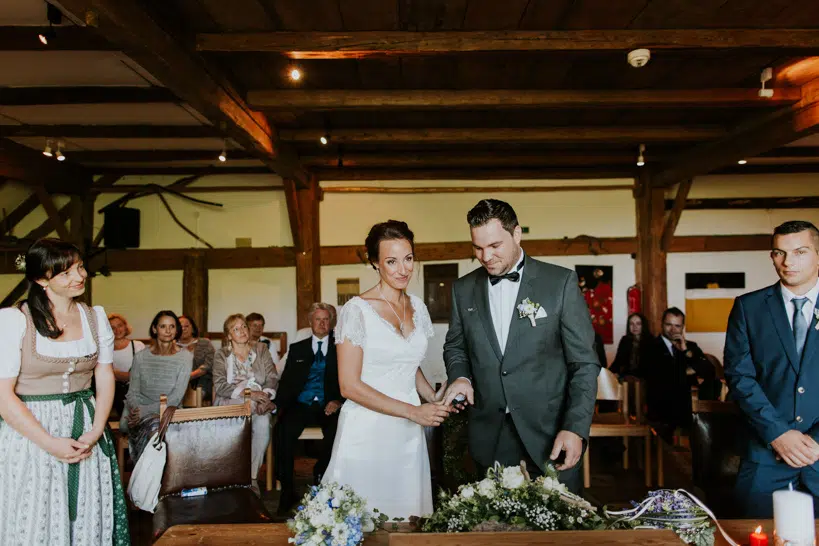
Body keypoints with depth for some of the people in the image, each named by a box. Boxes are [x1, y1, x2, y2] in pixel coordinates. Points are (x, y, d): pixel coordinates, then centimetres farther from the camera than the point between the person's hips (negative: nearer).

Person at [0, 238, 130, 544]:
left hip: (85, 434, 4)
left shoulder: (95, 317, 6)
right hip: (29, 434, -4)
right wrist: (50, 443, -16)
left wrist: (95, 432, -8)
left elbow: (105, 378, 6)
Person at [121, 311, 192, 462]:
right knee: (154, 430, -32)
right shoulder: (141, 357, 6)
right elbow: (132, 392, 7)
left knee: (158, 429, -33)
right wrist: (135, 410, -15)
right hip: (140, 411, 1)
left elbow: (176, 397, -7)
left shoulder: (185, 357, -1)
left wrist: (145, 411, -17)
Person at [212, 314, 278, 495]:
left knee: (263, 423, -32)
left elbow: (273, 378, 6)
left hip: (258, 405, 1)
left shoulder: (261, 349, 14)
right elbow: (220, 385, -4)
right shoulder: (221, 355, 10)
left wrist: (265, 396, -15)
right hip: (230, 403, -1)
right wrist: (248, 393, -17)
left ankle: (252, 476, -18)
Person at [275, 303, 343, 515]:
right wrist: (277, 404, -8)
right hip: (301, 405, 1)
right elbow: (286, 382, 11)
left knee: (336, 431, -33)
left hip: (329, 407, -1)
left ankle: (320, 480, -11)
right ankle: (287, 491, -17)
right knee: (283, 430, -30)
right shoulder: (297, 349, 18)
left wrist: (338, 401, -14)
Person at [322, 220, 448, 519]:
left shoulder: (417, 307, 7)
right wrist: (413, 411, -16)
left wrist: (432, 397, 1)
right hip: (367, 431, -5)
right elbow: (349, 386, -14)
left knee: (406, 515, 13)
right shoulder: (357, 310, -12)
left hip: (409, 434, 6)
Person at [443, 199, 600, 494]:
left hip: (551, 435, -2)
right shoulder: (464, 289, 6)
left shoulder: (561, 282, -5)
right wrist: (460, 376, -3)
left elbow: (584, 362, -5)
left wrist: (575, 428, -13)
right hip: (490, 438, 3)